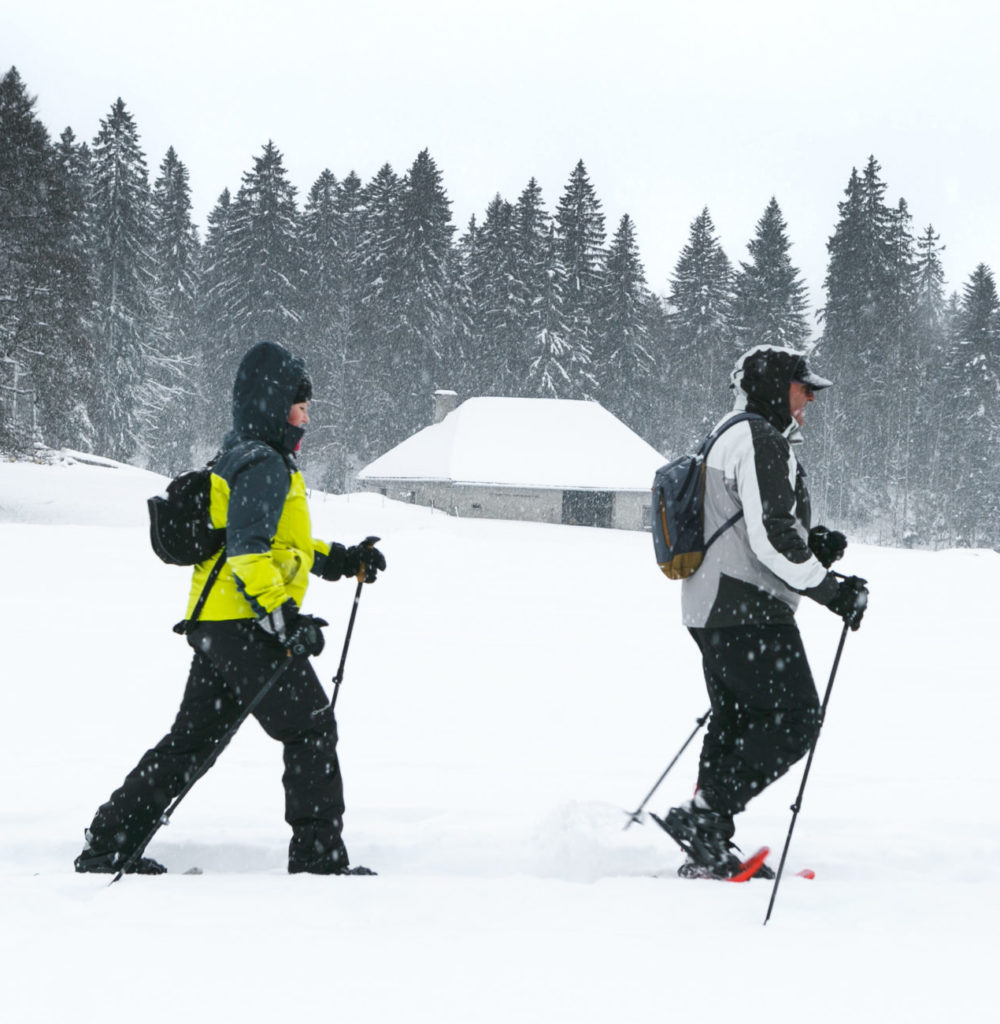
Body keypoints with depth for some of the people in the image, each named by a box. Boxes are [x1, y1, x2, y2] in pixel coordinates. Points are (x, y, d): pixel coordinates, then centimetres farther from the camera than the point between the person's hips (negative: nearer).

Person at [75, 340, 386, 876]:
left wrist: (340, 560, 25)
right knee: (311, 729, -4)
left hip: (213, 626, 10)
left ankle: (108, 844, 16)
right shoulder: (263, 465, -13)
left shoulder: (240, 458, 20)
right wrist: (285, 617, -28)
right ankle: (319, 858, -2)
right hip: (246, 627, -10)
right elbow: (247, 551, -24)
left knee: (192, 737, 14)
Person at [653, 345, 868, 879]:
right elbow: (770, 538, -21)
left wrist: (813, 544, 13)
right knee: (795, 718, -9)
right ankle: (701, 814, -14)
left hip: (711, 611, 11)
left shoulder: (729, 440, 22)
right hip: (749, 611, -11)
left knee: (735, 724, 14)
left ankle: (709, 850, 14)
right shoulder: (759, 441, -12)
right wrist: (831, 588, -14)